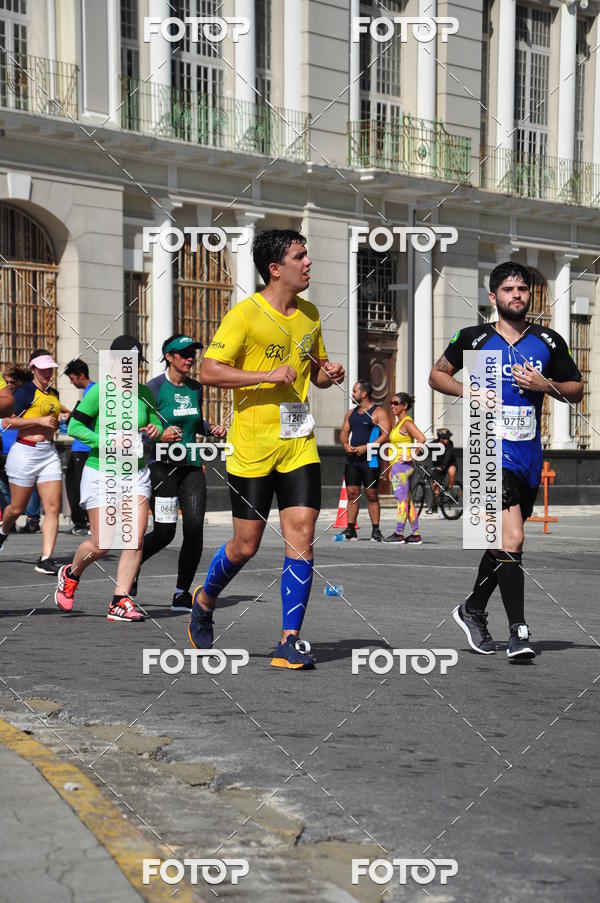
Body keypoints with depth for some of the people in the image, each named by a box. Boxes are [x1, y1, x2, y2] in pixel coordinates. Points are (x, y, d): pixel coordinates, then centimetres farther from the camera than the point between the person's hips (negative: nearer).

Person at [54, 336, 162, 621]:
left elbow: (155, 421, 20)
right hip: (101, 472, -4)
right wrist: (106, 442, -22)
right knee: (100, 545, -1)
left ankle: (120, 602, -2)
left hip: (136, 472, 4)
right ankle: (70, 574, 32)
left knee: (136, 537, -11)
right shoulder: (99, 391, -9)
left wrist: (155, 429, -3)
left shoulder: (144, 393, 5)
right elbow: (74, 426, -11)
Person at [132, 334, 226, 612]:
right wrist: (160, 436, -25)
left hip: (191, 466, 5)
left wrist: (212, 428, 8)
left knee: (195, 529, -4)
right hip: (162, 466, -5)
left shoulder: (195, 388, 10)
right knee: (164, 533, -5)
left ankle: (181, 595, 6)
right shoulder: (154, 387, -7)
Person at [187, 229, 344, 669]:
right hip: (253, 448, -5)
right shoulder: (245, 314, -9)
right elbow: (209, 371, -13)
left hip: (300, 444, 5)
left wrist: (329, 374, 2)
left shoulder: (310, 314, 11)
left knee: (301, 537, -6)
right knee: (246, 545, 4)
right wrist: (267, 375, -20)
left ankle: (290, 641, -1)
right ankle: (205, 600, 34)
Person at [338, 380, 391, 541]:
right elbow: (344, 431, 18)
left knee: (372, 495, -2)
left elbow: (386, 434, -12)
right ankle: (350, 529, 7)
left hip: (370, 460, -6)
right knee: (352, 493, 4)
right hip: (351, 459, 6)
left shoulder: (378, 412, -5)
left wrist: (366, 447, -19)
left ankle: (376, 531, 2)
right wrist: (346, 444, -5)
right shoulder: (351, 413, 17)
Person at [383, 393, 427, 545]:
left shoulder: (407, 422, -12)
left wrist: (411, 457, -20)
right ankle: (415, 535, 10)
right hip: (398, 466, 10)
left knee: (401, 500, -5)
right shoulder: (399, 422, 16)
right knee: (408, 501, 9)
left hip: (401, 465, -10)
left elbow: (422, 438, -24)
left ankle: (399, 534, -2)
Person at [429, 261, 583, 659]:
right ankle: (518, 631, -13)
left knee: (502, 540, 16)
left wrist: (546, 384, -7)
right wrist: (467, 389, -8)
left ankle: (473, 610, 36)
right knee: (511, 540, -17)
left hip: (529, 456, 5)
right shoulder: (474, 338, -1)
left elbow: (577, 390, 13)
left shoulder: (549, 342, 7)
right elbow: (437, 375, 11)